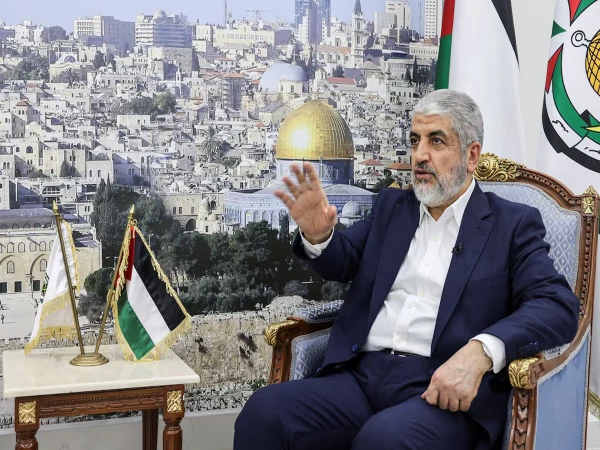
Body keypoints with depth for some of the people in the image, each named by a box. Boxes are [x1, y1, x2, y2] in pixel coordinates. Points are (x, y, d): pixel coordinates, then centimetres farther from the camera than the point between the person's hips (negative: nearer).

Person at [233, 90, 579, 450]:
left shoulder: (513, 224, 6)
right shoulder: (391, 206, 20)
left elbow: (559, 306, -5)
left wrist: (481, 351, -24)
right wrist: (317, 234, -9)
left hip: (447, 391, -4)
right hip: (363, 376, 4)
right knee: (263, 412, -22)